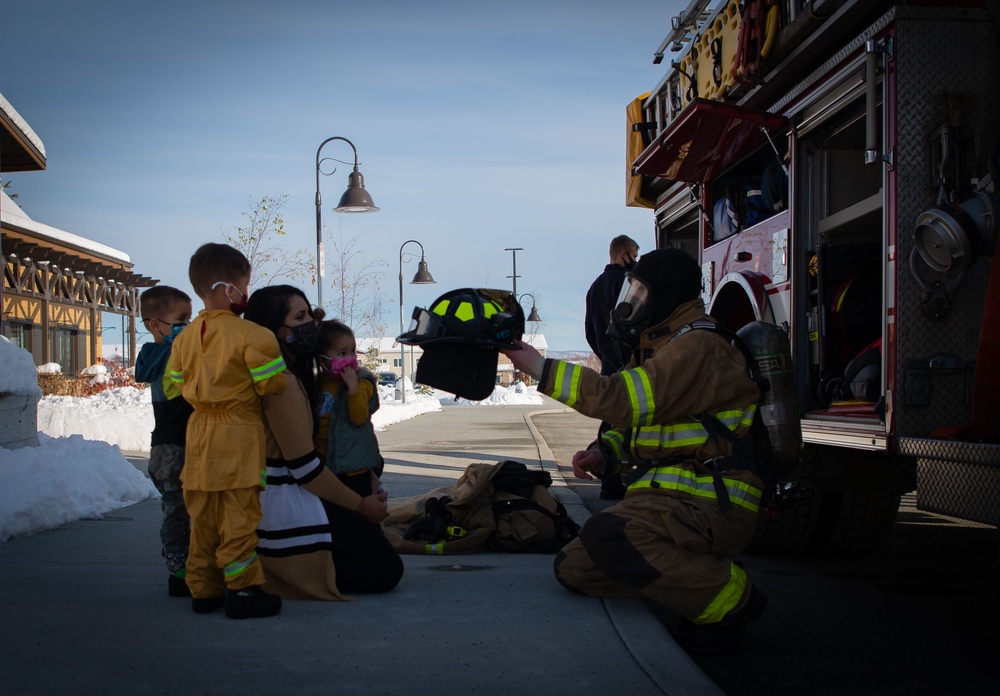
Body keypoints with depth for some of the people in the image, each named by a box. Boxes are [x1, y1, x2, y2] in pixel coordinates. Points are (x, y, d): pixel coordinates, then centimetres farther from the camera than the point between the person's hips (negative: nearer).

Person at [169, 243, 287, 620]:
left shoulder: (184, 337, 8)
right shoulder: (251, 334, -13)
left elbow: (177, 384, 15)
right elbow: (272, 383, -11)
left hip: (200, 431, 7)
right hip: (239, 433, -7)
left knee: (203, 514, 12)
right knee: (239, 513, -3)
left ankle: (203, 588, 19)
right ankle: (242, 589, -1)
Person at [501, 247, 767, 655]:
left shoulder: (698, 347, -14)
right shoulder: (659, 349, 19)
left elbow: (625, 400, -25)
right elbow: (637, 423, 25)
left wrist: (540, 368, -20)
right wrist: (603, 454, 3)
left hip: (712, 506, -10)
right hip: (668, 498, 10)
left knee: (607, 534, -33)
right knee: (574, 569, 0)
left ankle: (729, 599, -16)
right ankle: (697, 577, 7)